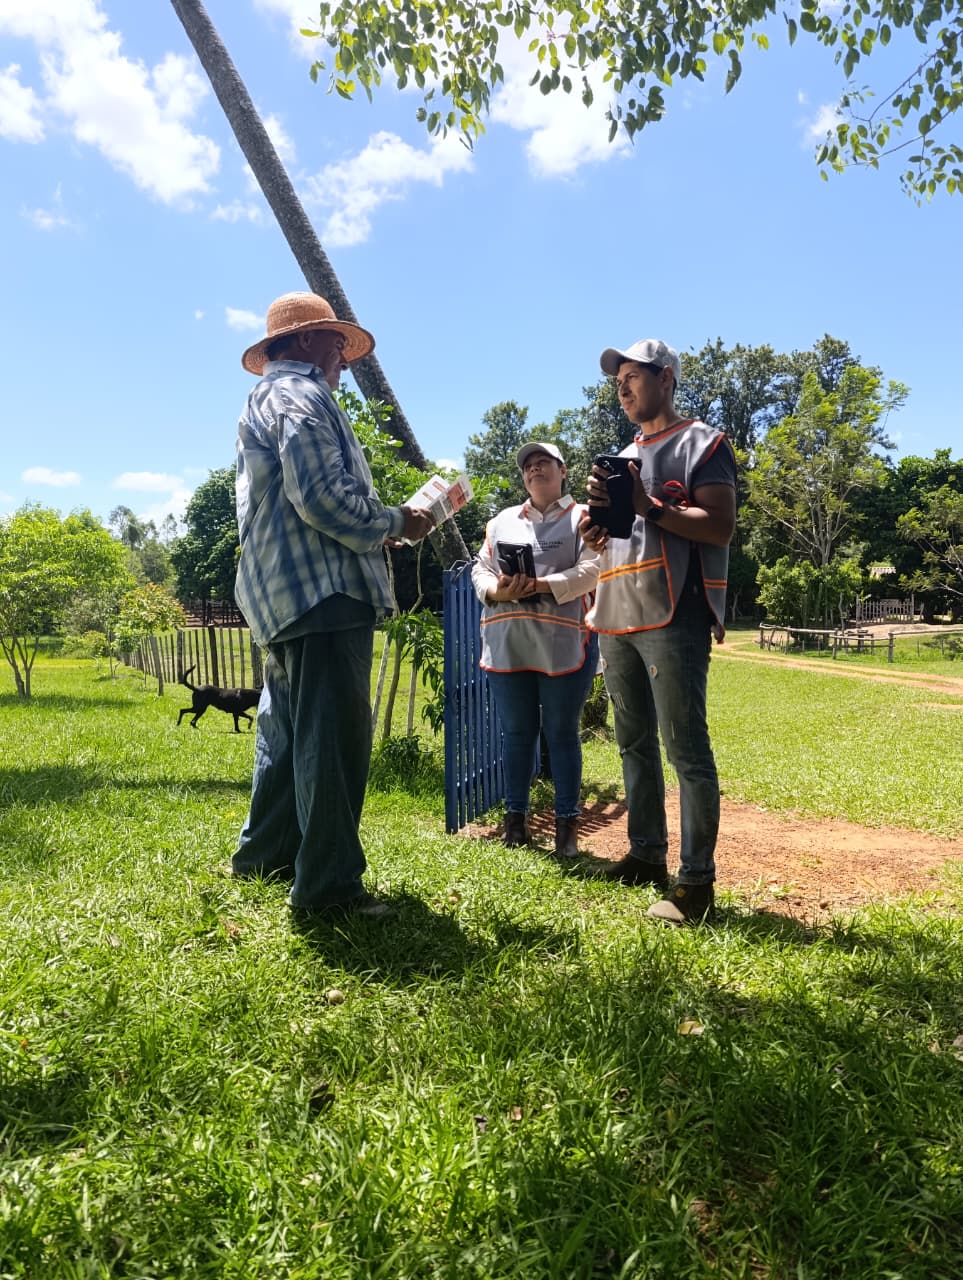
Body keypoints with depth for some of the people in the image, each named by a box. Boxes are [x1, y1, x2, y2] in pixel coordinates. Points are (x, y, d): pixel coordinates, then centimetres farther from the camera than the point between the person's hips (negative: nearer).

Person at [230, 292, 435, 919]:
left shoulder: (267, 399, 25)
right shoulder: (300, 396, -8)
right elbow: (324, 497, -20)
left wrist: (374, 530, 18)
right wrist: (396, 523, -7)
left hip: (283, 594, 11)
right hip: (322, 591, -11)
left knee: (288, 730, 19)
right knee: (334, 738, -9)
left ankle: (265, 852, 31)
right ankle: (328, 884, -3)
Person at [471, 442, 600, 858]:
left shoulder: (581, 518, 8)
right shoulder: (502, 520, 20)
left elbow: (590, 569, -6)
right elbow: (480, 570, 13)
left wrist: (541, 585, -20)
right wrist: (497, 591, -10)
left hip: (562, 644, -3)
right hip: (506, 644, 4)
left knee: (561, 733, 2)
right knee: (516, 733, 8)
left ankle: (567, 824, 11)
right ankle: (515, 819, 18)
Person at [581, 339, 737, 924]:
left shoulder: (701, 442, 2)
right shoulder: (624, 456, 24)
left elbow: (720, 526, -10)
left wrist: (647, 507, -18)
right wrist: (596, 530, 5)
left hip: (672, 616, -8)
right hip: (616, 617, 8)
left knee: (685, 745, -9)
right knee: (634, 741, 12)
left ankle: (697, 880, -3)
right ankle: (647, 853, 23)